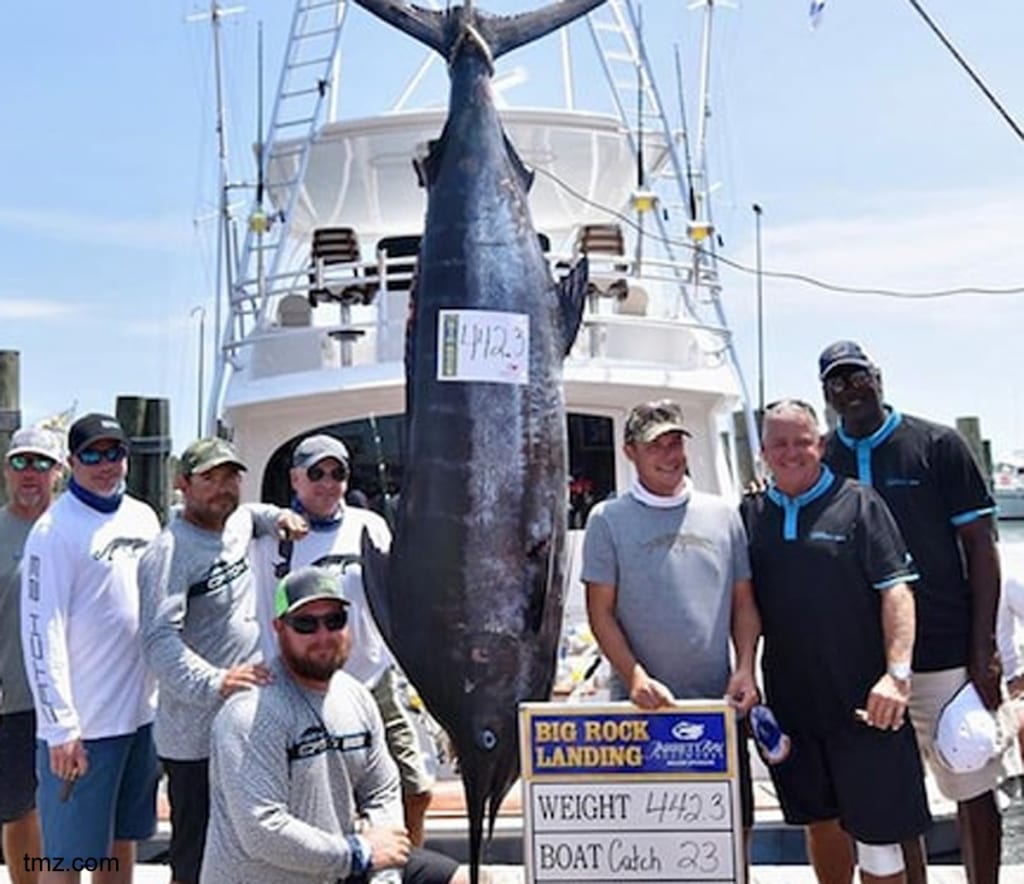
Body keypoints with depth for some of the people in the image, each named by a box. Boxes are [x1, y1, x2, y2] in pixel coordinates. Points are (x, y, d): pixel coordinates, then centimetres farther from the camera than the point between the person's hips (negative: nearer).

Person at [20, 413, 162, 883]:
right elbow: (41, 635, -16)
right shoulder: (55, 530, -12)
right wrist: (60, 728, -18)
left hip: (142, 713, 6)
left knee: (122, 839, 17)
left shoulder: (144, 517, 8)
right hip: (82, 724, -6)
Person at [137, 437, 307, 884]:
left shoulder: (236, 527, 11)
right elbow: (160, 640, -24)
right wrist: (215, 683, -38)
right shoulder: (168, 552, -14)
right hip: (197, 737, -8)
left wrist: (279, 516, 15)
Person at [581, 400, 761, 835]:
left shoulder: (722, 514, 9)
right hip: (639, 706, -3)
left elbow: (743, 602, 13)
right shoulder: (608, 519, 1)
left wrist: (745, 669, -1)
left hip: (719, 705, 3)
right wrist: (636, 677, -14)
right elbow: (601, 612, -2)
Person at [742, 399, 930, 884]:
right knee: (820, 822, 17)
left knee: (876, 829, 1)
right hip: (790, 700, 4)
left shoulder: (858, 503, -3)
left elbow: (896, 590, -8)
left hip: (863, 701, -4)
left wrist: (897, 672, -17)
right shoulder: (751, 514, 8)